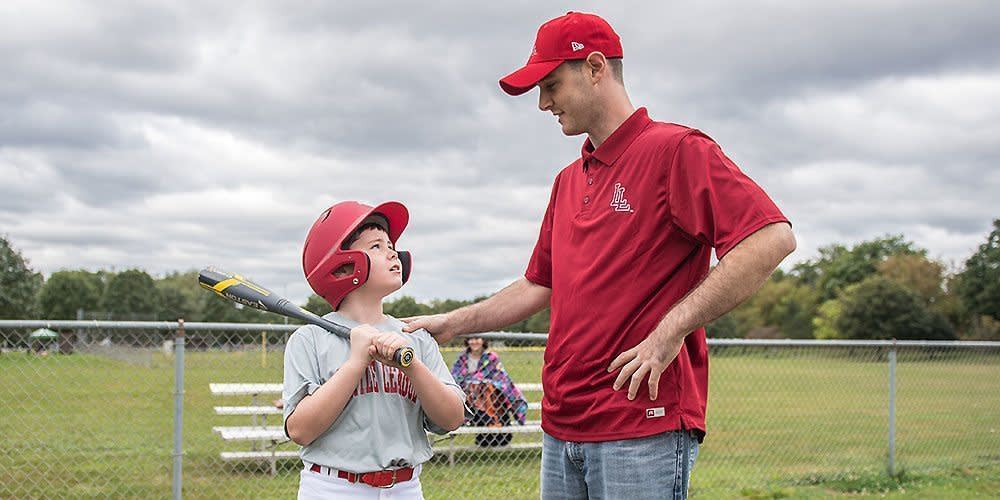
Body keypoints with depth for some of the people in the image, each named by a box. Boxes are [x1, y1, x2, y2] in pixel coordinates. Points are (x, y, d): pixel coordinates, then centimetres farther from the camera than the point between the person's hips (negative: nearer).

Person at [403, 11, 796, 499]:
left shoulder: (675, 150, -7)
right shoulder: (568, 181, 19)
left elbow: (772, 238, -18)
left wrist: (671, 330, -20)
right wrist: (451, 323, 17)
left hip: (646, 425, -8)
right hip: (562, 428, 8)